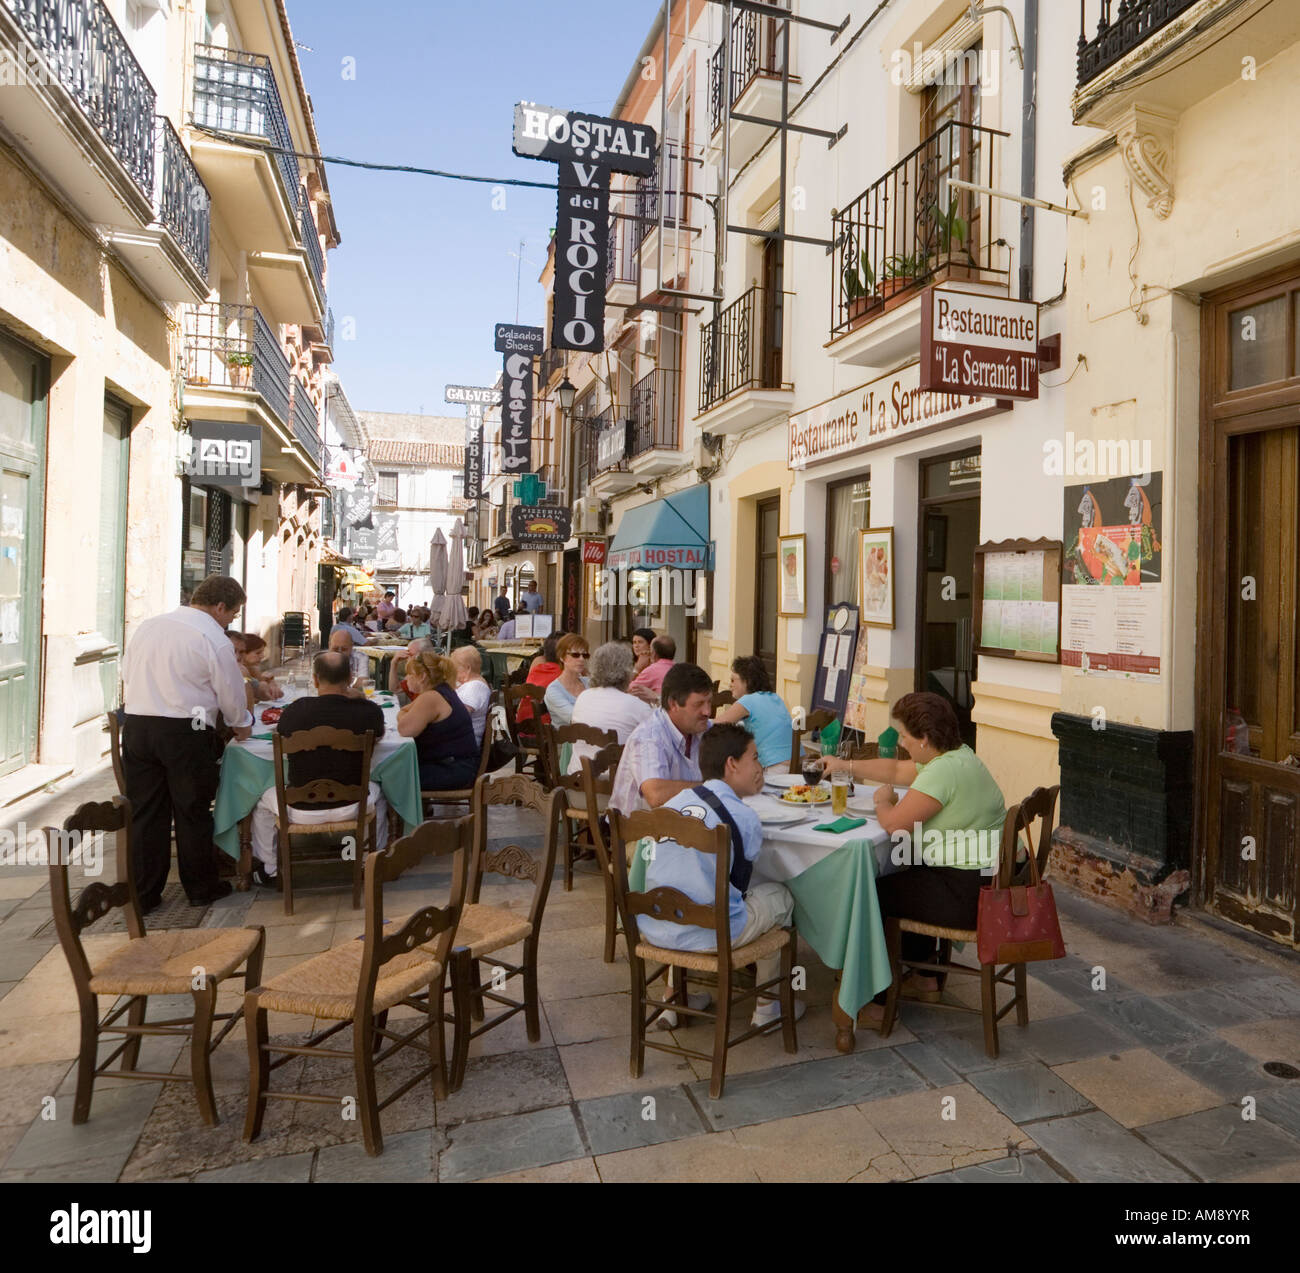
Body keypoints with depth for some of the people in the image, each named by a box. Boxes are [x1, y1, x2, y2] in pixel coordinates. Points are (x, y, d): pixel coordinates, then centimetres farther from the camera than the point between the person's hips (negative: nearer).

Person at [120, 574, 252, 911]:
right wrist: (241, 725, 16)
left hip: (135, 726, 5)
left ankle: (143, 895, 20)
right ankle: (200, 888, 21)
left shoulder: (148, 626, 9)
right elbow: (231, 694, -3)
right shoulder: (215, 640, -9)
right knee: (192, 813, 8)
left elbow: (126, 673, 16)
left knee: (145, 813, 12)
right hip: (184, 732, -5)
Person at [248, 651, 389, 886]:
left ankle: (270, 870, 45)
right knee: (376, 792, 36)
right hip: (350, 807, 1)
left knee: (264, 800, 32)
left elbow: (280, 735, 8)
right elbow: (379, 736, 9)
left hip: (302, 810, 0)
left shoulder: (295, 710, -14)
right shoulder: (368, 710, -14)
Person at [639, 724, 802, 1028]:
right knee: (780, 895, 19)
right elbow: (746, 864, 5)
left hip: (652, 930, 5)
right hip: (708, 936, -5)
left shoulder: (671, 804, 3)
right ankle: (767, 1008, 32)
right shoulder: (744, 816, -12)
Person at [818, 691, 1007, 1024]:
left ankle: (879, 1001, 18)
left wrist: (883, 799, 0)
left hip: (970, 895, -10)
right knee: (907, 877, 30)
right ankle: (924, 976, 38)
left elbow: (893, 823, -22)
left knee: (875, 893, 4)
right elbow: (897, 770, 23)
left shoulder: (944, 771, -23)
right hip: (995, 881, 10)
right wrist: (844, 765, 27)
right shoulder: (956, 756, 9)